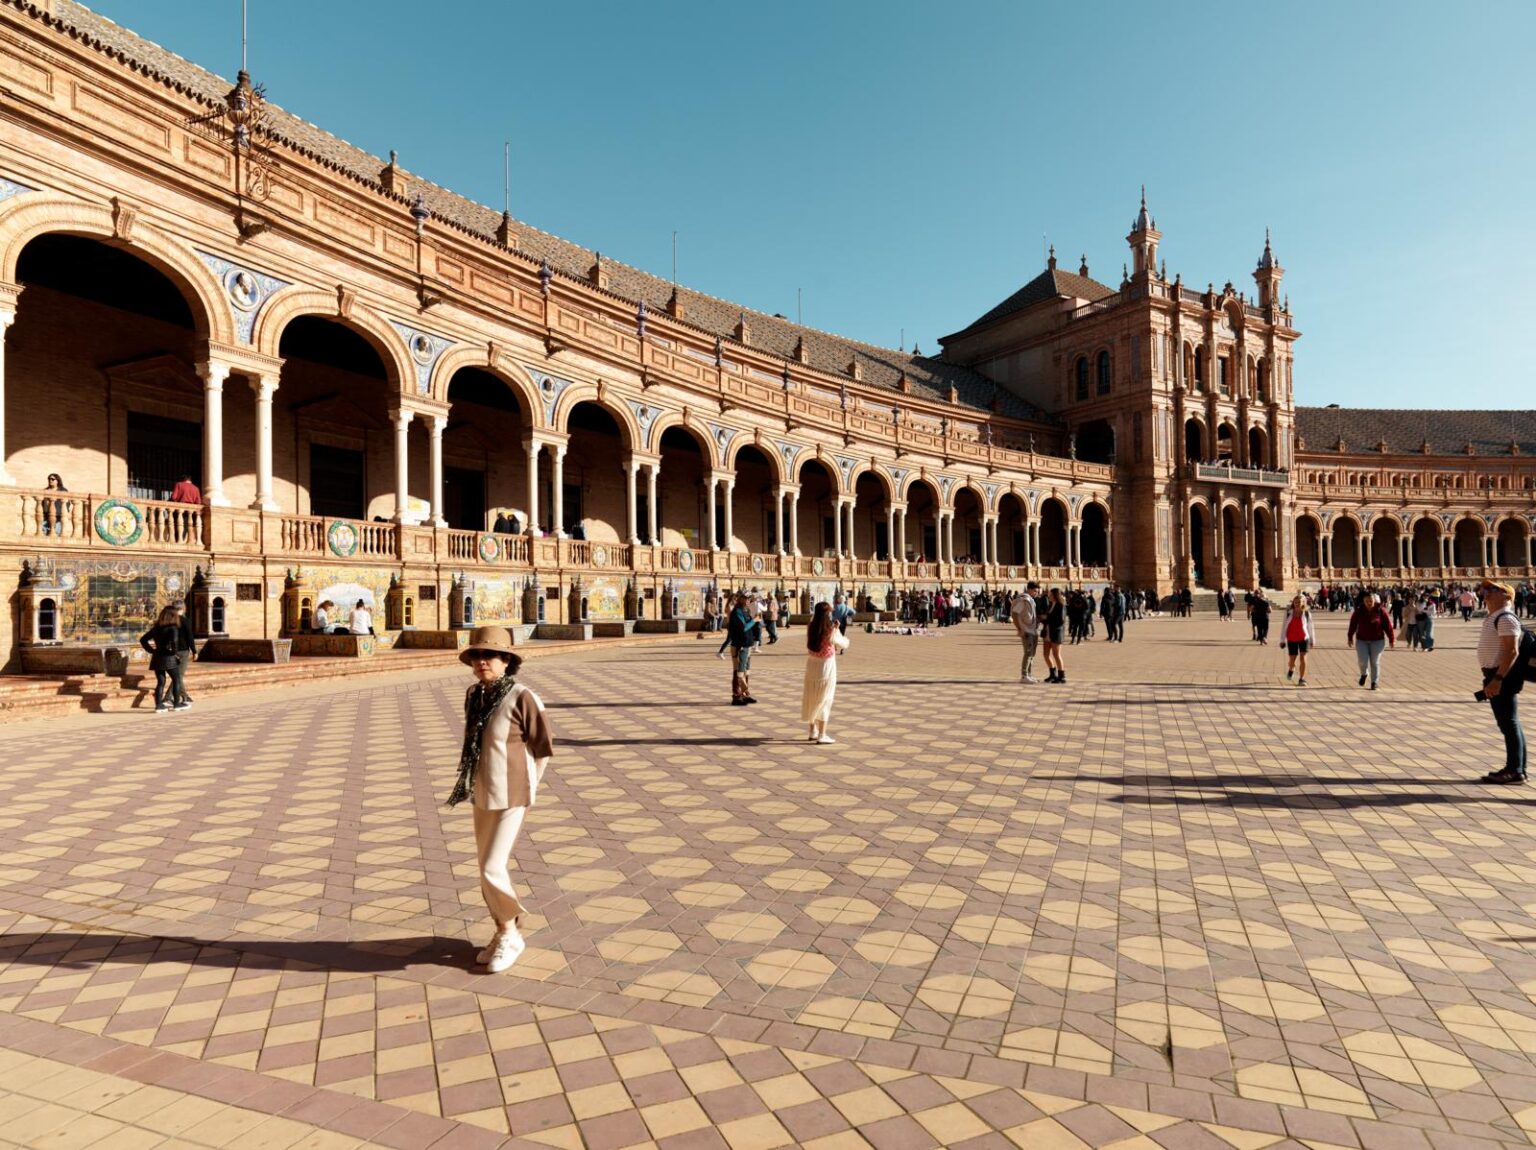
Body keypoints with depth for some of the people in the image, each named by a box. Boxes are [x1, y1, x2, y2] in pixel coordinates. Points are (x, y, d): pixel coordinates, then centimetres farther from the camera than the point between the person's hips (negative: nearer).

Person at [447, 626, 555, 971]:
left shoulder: (521, 697, -20)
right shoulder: (474, 697, 1)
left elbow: (544, 747, -12)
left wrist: (523, 788, -4)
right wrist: (476, 786, 13)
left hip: (511, 798, -7)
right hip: (483, 796, 7)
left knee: (493, 868, -7)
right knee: (487, 866, 15)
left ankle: (510, 935, 16)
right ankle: (504, 933, 32)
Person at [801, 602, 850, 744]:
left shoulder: (811, 628, -5)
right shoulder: (832, 630, -16)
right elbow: (843, 644, -2)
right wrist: (845, 639, 22)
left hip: (812, 665, 5)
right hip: (826, 666, -5)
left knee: (811, 698, 16)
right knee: (825, 700, 4)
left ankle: (813, 731, 27)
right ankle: (822, 735, 5)